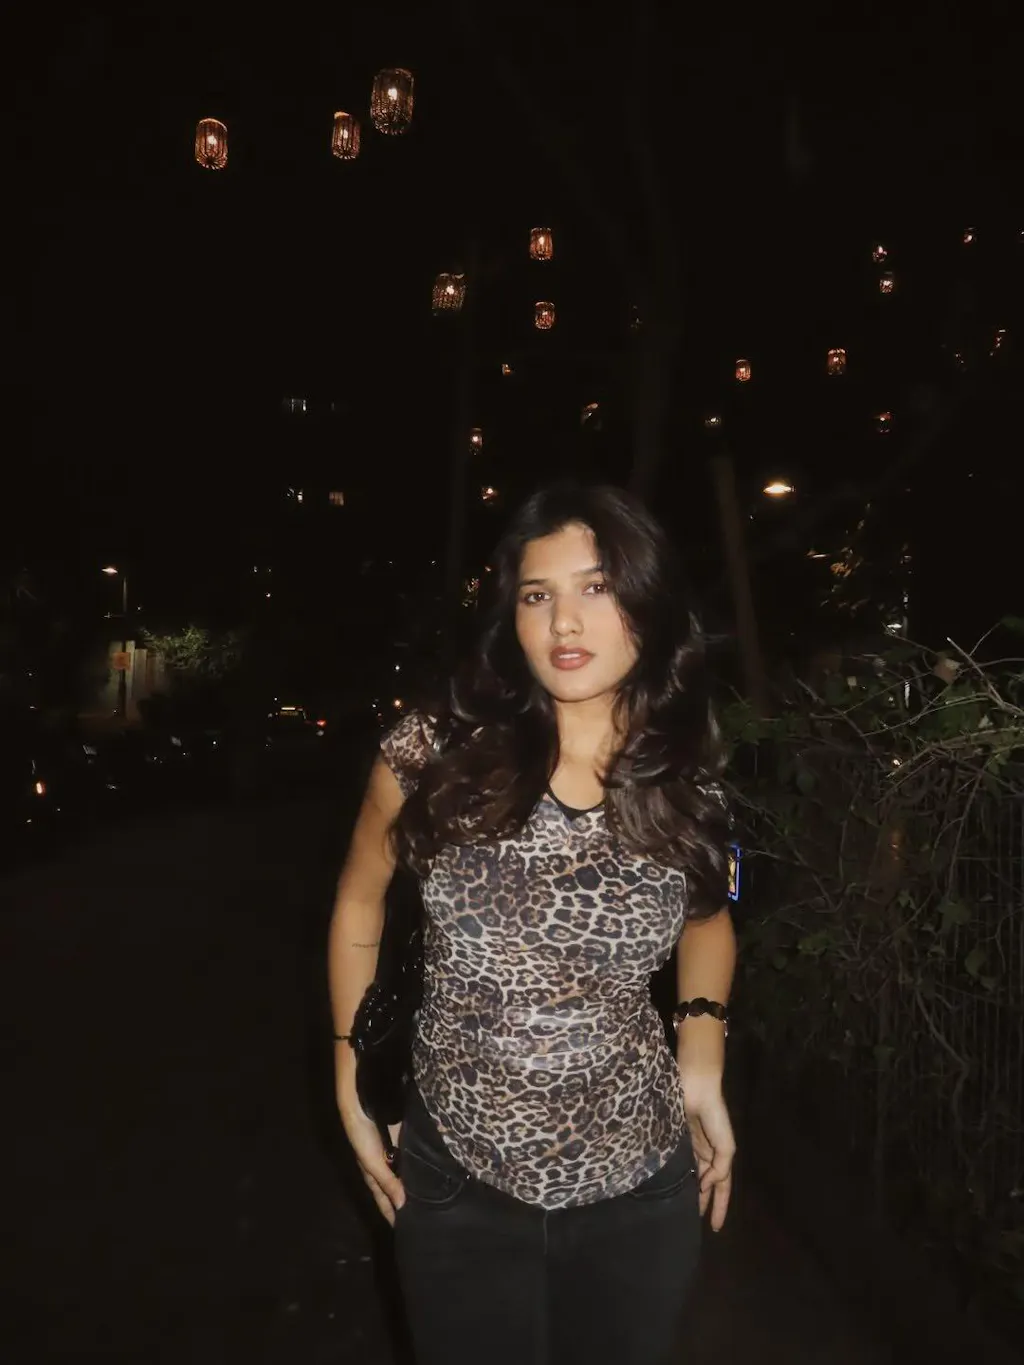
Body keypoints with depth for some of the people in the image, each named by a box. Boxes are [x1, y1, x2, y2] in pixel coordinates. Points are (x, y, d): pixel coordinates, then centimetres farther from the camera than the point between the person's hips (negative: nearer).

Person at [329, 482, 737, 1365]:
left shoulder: (688, 783, -10)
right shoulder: (434, 754, -15)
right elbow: (360, 904, 2)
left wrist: (703, 1044, -2)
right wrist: (353, 1085, 1)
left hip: (641, 1186, 1)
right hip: (457, 1180, -1)